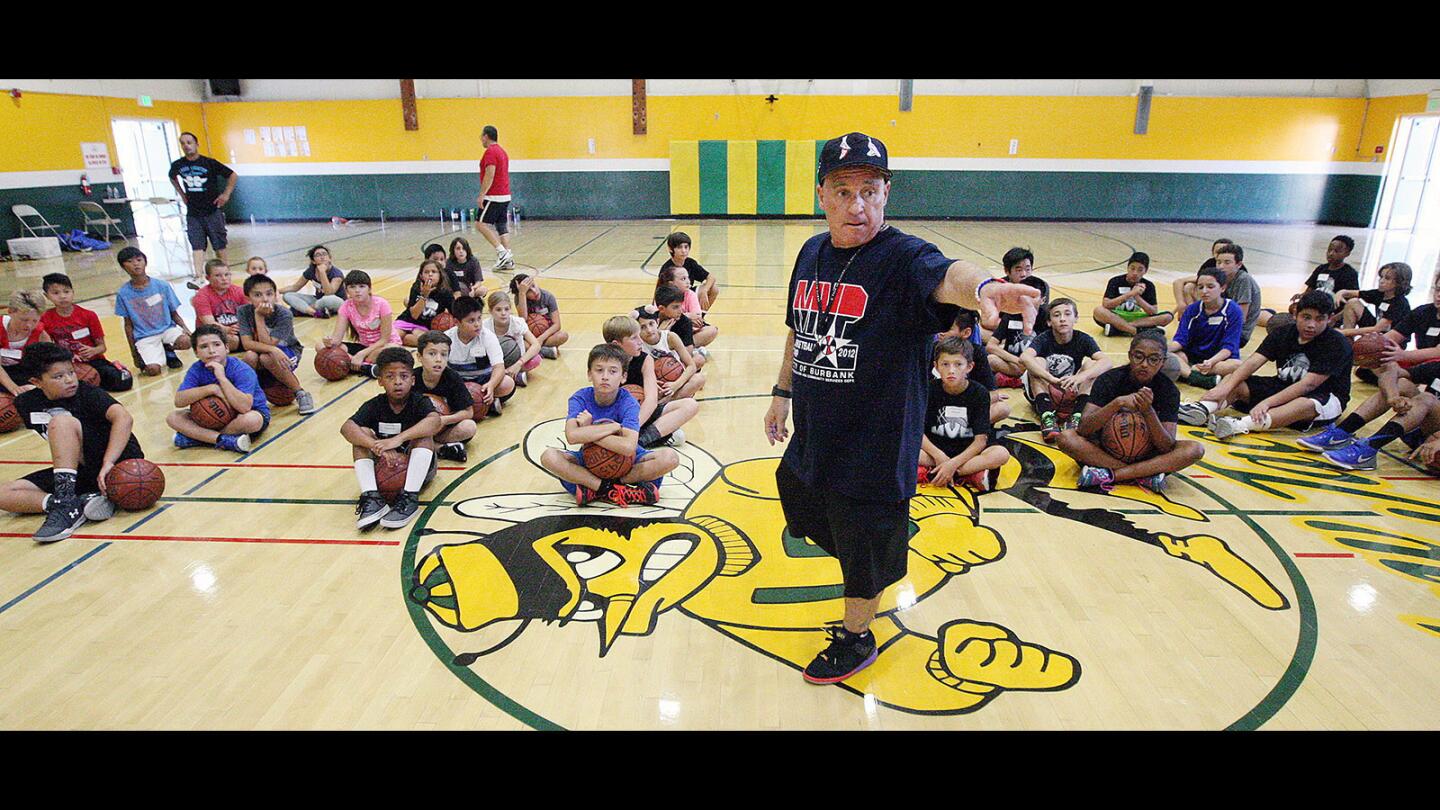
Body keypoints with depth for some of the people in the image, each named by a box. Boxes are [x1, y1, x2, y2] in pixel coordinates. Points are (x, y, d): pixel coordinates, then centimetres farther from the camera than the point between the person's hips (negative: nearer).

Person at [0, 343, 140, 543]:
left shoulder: (88, 393, -11)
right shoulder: (26, 404, 6)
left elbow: (124, 418, -30)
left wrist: (108, 462, -37)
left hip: (119, 462, -7)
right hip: (82, 470, 7)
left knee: (61, 421, -26)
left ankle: (65, 504, -31)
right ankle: (81, 503, -26)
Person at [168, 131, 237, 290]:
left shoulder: (209, 162, -8)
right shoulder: (177, 165, 3)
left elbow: (233, 175, -3)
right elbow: (172, 178, 25)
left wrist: (226, 194, -5)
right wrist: (182, 195, 16)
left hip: (212, 211, -3)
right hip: (193, 213, 3)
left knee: (219, 245, 5)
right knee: (197, 246, -6)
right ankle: (199, 277, -14)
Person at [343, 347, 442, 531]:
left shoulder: (419, 402, -13)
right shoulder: (375, 405, -6)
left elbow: (435, 421, -36)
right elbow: (347, 427, -24)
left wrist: (398, 439, -46)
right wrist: (376, 446, -42)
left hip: (420, 468, -2)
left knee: (424, 433, -28)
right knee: (361, 433, -17)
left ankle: (409, 499, -34)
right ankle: (372, 498, -28)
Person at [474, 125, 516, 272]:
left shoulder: (490, 152, -11)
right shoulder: (501, 151, 19)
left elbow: (489, 175, -20)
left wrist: (482, 195, -20)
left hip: (493, 196, -9)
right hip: (505, 196, 9)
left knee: (481, 224, -8)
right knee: (502, 228, 8)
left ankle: (502, 252, -17)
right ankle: (508, 260, 4)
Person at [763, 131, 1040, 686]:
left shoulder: (903, 258, -19)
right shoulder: (812, 253, 2)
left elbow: (943, 276, -43)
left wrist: (980, 287, -65)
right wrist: (782, 392, 19)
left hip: (874, 447, -7)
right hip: (812, 436, 7)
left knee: (865, 553, 11)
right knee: (810, 513, 28)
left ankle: (856, 640, 39)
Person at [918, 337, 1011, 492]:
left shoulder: (979, 393, -8)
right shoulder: (929, 389, -5)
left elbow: (981, 440, -12)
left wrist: (953, 463, -25)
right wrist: (939, 456, -24)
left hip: (966, 452, 1)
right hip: (935, 449, 0)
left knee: (1002, 453, -30)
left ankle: (930, 474, -29)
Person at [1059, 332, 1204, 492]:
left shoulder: (1169, 390, -9)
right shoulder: (1109, 380, -12)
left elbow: (1167, 447, -18)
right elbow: (1083, 428, -22)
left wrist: (1148, 411, -33)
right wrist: (1118, 403, -34)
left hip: (1146, 454, 1)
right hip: (1107, 448, -1)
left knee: (1195, 449, -24)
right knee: (1066, 438, -29)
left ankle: (1109, 475, -28)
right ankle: (1145, 475, -26)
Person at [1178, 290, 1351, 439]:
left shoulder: (1337, 344, -17)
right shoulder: (1282, 333, -1)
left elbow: (1309, 384, -27)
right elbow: (1253, 362, -14)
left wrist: (1267, 402, -38)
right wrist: (1225, 387, -31)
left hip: (1325, 397, -5)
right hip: (1284, 386, 5)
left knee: (1307, 405, -41)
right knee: (1233, 379, -15)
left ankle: (1241, 425, -60)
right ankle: (1203, 408, -45)